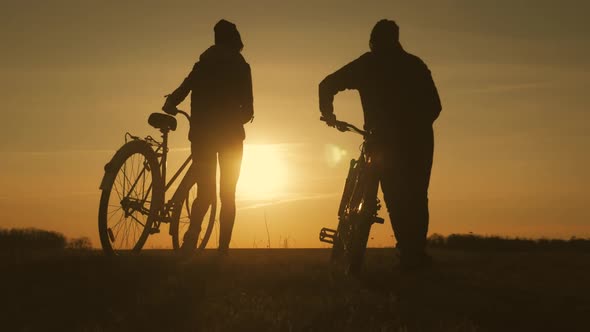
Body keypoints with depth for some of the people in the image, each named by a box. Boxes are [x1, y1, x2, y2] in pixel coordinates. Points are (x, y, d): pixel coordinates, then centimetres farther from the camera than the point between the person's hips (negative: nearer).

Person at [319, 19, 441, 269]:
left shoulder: (366, 65, 8)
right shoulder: (414, 64, 11)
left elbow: (327, 85, 7)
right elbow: (434, 105, 10)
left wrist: (328, 113, 21)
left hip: (386, 140, -1)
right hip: (419, 139, 1)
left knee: (395, 197, 3)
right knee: (417, 196, 10)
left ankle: (409, 251, -7)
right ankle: (417, 252, 6)